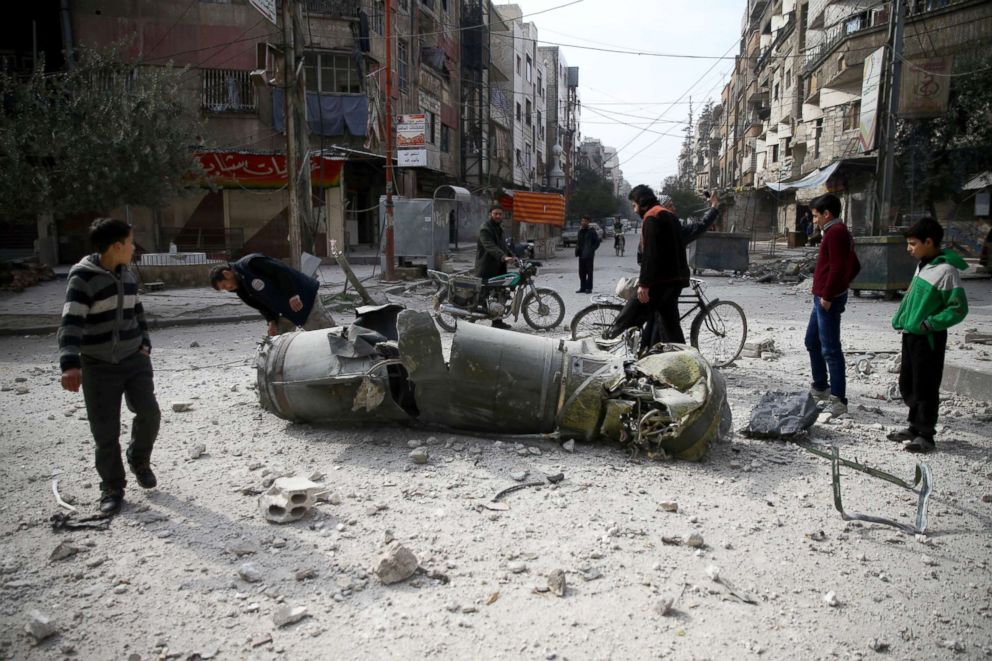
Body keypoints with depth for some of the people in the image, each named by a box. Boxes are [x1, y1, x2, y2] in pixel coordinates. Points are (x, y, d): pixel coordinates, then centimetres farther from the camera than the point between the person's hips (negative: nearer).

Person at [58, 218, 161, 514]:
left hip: (134, 359, 5)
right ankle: (112, 487, 19)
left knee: (149, 413, -7)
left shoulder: (128, 276, 6)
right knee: (105, 432, 1)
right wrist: (70, 363, -34)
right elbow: (71, 323, -23)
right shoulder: (82, 277, -15)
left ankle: (139, 460, 22)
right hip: (98, 366, -5)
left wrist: (144, 343, 10)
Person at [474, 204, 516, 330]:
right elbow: (490, 247, -27)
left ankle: (497, 321, 16)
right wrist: (503, 257, -40)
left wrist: (512, 256, 10)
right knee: (482, 294, -8)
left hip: (498, 268, 9)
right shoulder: (485, 229, -12)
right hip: (486, 269, -9)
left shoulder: (499, 228, 20)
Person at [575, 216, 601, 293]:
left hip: (589, 255, -6)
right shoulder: (581, 231, 14)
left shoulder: (592, 231, -5)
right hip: (581, 255, 6)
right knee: (581, 272, 8)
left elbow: (597, 242, -4)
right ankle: (582, 288, 16)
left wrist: (591, 250, -13)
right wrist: (577, 250, 8)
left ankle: (589, 288, 2)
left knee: (589, 272, -2)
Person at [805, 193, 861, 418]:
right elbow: (854, 266, 23)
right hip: (823, 297, 11)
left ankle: (838, 400, -6)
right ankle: (820, 387, 33)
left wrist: (828, 295, -20)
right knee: (812, 342, 21)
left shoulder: (835, 232, -14)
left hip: (828, 300, -11)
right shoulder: (839, 231, 18)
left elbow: (837, 268, -23)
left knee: (830, 349, -9)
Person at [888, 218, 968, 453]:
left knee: (925, 388, 1)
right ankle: (915, 427, 30)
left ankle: (925, 435, 12)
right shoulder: (922, 265, 9)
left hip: (928, 339, -9)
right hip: (910, 335, 9)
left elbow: (958, 308, -17)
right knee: (907, 386, 17)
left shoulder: (946, 270, -17)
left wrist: (930, 323, -22)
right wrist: (900, 319, 11)